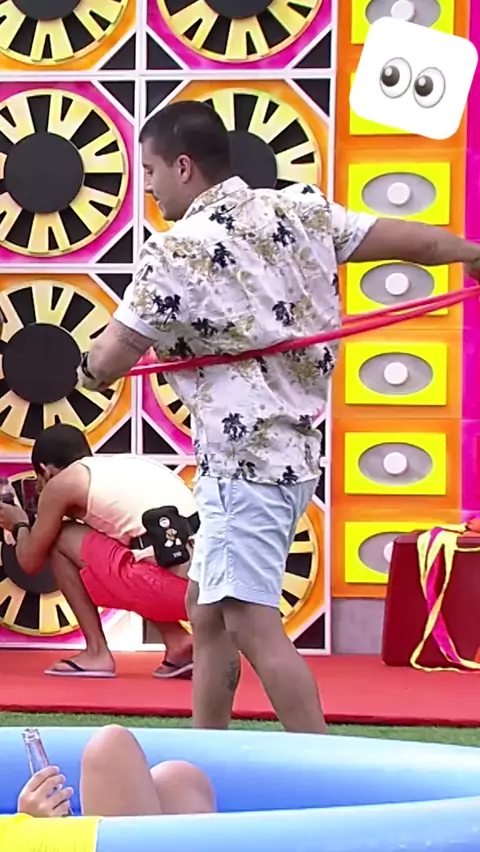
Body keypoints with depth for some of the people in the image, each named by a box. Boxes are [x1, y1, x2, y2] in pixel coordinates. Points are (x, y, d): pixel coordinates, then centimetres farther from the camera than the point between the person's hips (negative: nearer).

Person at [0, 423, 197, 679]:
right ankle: (177, 643, 16)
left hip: (169, 585, -7)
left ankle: (97, 652, 12)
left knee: (61, 539, 13)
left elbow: (31, 562, 18)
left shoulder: (62, 482, 9)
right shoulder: (136, 465, 28)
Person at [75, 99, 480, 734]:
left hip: (242, 457, -9)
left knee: (253, 627, -10)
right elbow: (419, 241, 13)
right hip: (293, 447, 9)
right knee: (206, 614, 17)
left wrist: (89, 370, 20)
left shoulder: (173, 254, -11)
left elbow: (106, 364, -5)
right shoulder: (299, 210, 6)